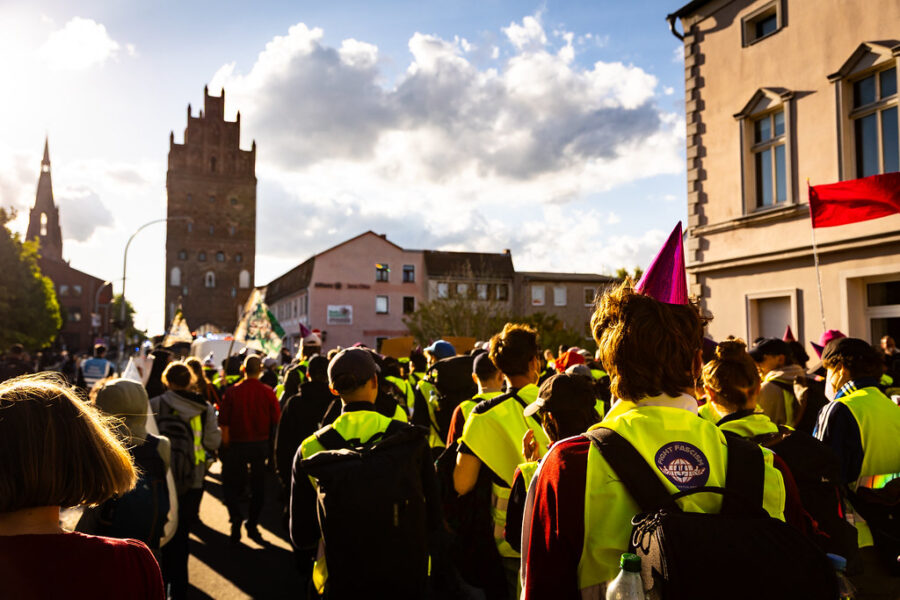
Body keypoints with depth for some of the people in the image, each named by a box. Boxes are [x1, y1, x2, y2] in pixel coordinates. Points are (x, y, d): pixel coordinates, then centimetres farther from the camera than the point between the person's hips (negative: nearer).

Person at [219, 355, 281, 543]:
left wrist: (226, 445, 2)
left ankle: (236, 515, -12)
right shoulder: (268, 392, -7)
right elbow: (276, 421, -3)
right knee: (258, 487, 14)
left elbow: (224, 423, -7)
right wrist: (272, 443, 14)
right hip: (261, 445, 1)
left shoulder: (232, 392, -8)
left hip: (237, 445, -1)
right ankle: (252, 525, 20)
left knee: (231, 484, 12)